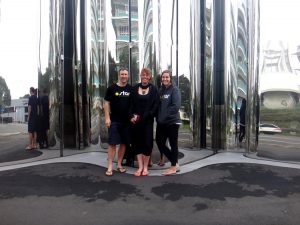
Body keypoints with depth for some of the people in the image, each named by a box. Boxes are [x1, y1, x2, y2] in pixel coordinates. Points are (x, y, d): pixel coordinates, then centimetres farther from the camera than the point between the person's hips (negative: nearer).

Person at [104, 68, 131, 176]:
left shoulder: (130, 89, 6)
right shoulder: (112, 88, -2)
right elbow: (106, 103, -2)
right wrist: (107, 118, -9)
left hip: (127, 121, 3)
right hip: (114, 121, -3)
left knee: (123, 143, 9)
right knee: (112, 143, -3)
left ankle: (119, 165, 22)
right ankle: (110, 166, 5)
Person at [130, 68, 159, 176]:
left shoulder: (153, 89, 2)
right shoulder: (135, 88, 8)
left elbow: (155, 105, -5)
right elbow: (131, 104, 5)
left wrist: (144, 117, -13)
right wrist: (132, 116, -11)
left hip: (148, 121, -2)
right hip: (136, 120, 2)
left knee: (147, 142, 0)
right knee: (137, 142, 4)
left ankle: (145, 167, 15)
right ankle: (140, 167, 15)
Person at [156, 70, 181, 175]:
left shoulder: (174, 89, -6)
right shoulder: (160, 90, 12)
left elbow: (176, 106, -16)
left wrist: (165, 116, -15)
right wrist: (158, 117, 5)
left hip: (172, 121, -7)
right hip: (161, 122, 7)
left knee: (173, 144, 3)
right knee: (160, 143, 9)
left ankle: (173, 167, 16)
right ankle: (175, 162, 24)